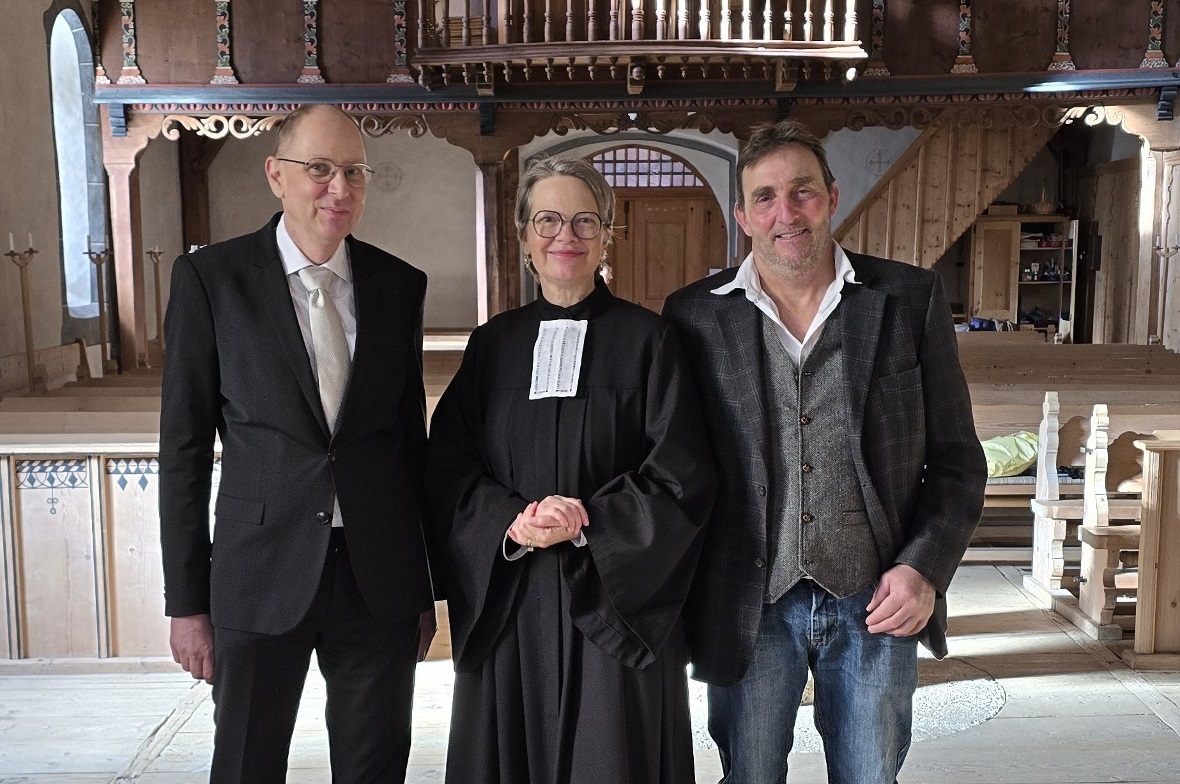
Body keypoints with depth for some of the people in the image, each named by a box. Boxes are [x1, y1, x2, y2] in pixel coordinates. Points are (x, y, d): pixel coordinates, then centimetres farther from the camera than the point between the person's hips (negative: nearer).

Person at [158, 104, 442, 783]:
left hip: (380, 576, 2)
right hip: (261, 575, -2)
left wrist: (426, 584, 10)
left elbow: (412, 437, 9)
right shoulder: (211, 277, -4)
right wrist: (187, 600, -3)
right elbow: (184, 445, -2)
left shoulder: (400, 285, 4)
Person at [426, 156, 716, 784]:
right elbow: (446, 467, 4)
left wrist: (588, 522, -16)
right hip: (505, 602, 3)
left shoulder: (645, 339, 0)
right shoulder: (493, 343, 8)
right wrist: (511, 522, -14)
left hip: (615, 601, -2)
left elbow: (684, 475, -6)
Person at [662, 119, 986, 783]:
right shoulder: (695, 316, -2)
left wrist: (925, 567, -9)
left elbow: (957, 455, 3)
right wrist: (685, 597, -1)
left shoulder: (912, 299, -1)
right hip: (750, 607, 0)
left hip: (879, 602, 1)